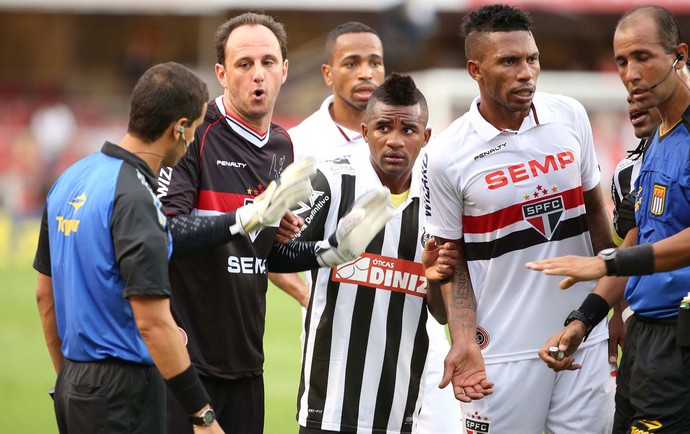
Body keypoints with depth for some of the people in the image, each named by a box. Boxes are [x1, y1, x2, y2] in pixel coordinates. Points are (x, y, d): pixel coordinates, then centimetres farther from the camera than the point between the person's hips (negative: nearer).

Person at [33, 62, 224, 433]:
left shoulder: (70, 179, 9)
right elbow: (152, 321, -22)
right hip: (123, 389, -9)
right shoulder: (134, 198, -18)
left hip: (72, 384, 9)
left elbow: (44, 294, 16)